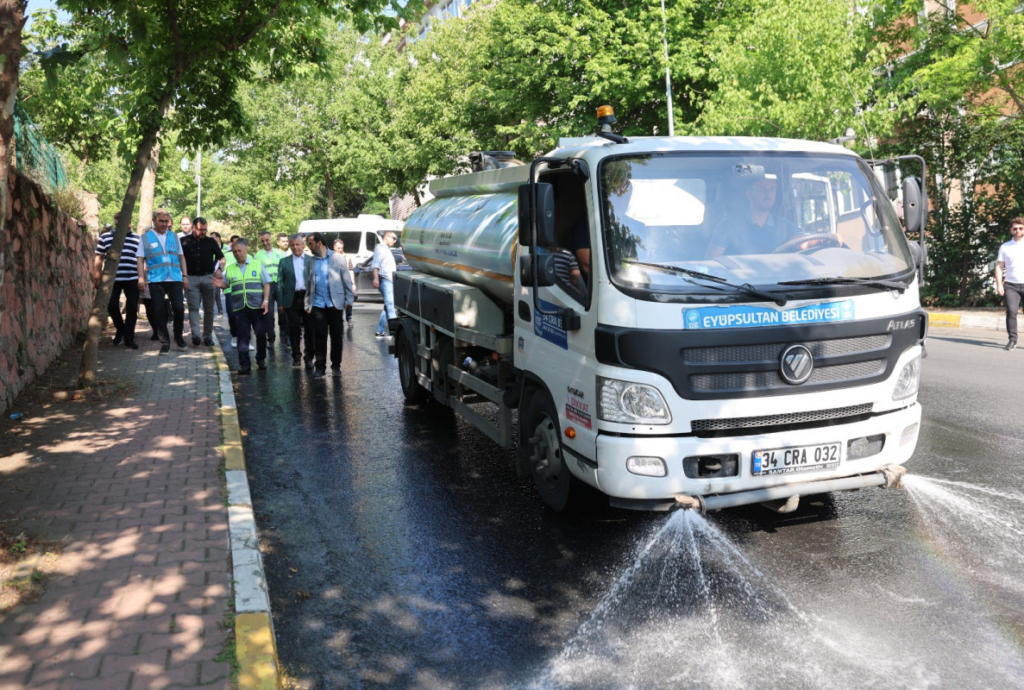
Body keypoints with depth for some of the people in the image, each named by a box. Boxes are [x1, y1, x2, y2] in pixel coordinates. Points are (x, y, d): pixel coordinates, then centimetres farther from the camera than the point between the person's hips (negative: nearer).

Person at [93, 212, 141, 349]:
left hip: (132, 279, 0)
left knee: (132, 307, -2)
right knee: (112, 305, -2)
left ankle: (129, 338, 8)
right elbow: (99, 258, 9)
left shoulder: (136, 238, 9)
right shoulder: (105, 237, 8)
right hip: (112, 279, 0)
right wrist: (96, 277, 3)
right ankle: (120, 328, 27)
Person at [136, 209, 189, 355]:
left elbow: (181, 257, 14)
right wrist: (141, 278, -7)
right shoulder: (145, 237, 5)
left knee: (179, 308, -5)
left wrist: (185, 275, 7)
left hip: (175, 279, 1)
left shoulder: (174, 236, 12)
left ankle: (178, 336, 18)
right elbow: (140, 259, 2)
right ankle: (165, 342, 10)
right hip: (155, 280, -1)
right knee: (159, 311, 1)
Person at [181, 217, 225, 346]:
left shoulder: (211, 241, 7)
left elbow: (221, 258, 14)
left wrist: (219, 269, -4)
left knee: (209, 309, 4)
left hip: (208, 278, 2)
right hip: (192, 278, -1)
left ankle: (208, 336, 11)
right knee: (193, 307, -9)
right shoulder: (185, 241, 3)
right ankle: (195, 334, -17)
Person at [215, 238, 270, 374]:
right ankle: (244, 365, 1)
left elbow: (266, 283, 3)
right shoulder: (230, 269, 11)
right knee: (243, 336, -1)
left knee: (261, 333, 6)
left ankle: (261, 359, 24)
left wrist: (266, 300, -8)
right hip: (240, 307, 1)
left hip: (257, 306, -1)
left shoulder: (257, 264, 5)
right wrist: (221, 284, -6)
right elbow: (226, 284, 18)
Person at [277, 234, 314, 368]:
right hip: (292, 299, 0)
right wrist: (280, 303, 0)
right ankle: (296, 356, 16)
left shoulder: (311, 260, 6)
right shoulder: (284, 262, 8)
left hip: (308, 298, 0)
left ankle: (309, 357, 13)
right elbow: (280, 283, 6)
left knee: (310, 329, 2)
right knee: (294, 329, 2)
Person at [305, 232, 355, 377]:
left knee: (336, 336, 5)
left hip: (335, 304, -2)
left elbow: (346, 279, 0)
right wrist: (307, 304, 6)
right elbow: (308, 284, 11)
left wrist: (348, 300, -6)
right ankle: (320, 366, 10)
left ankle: (336, 365, 16)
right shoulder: (311, 262, 10)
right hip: (317, 305, 2)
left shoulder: (337, 257, 1)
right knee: (319, 336, 1)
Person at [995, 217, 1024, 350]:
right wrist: (999, 284, -2)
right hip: (1011, 285, 0)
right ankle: (1012, 339, -4)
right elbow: (999, 266, 8)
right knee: (1011, 311, -10)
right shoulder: (1005, 247, 10)